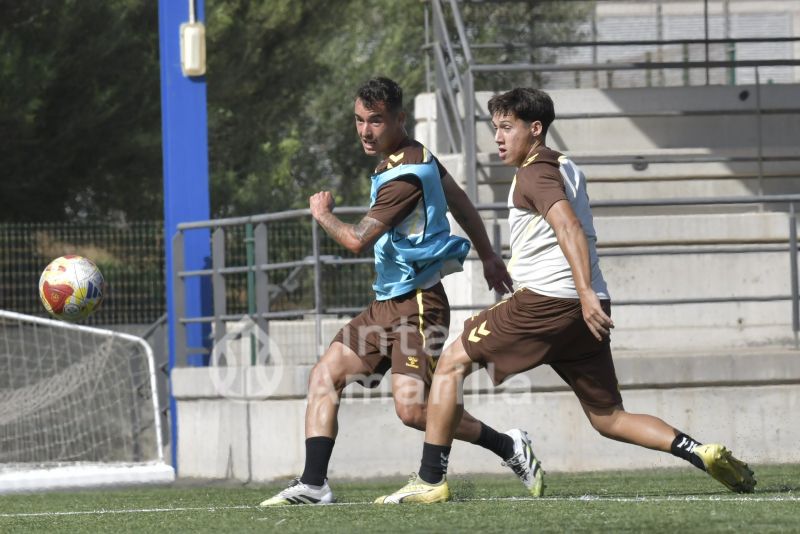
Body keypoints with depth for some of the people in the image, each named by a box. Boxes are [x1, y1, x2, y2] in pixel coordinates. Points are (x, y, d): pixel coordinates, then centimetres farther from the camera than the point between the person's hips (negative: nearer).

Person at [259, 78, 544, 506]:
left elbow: (357, 240, -22)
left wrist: (322, 213, -2)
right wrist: (488, 256, 35)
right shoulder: (417, 156, 12)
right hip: (387, 303, 10)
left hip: (417, 305, -10)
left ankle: (508, 447, -2)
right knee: (324, 376, 2)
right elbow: (460, 201, 25)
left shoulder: (404, 176, -20)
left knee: (412, 409, -19)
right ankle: (313, 484, -2)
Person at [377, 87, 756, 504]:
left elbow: (569, 228, -20)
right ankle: (701, 454, -10)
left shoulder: (534, 172, -5)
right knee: (608, 418, 9)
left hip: (546, 299, -9)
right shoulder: (566, 168, 23)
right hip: (586, 311, 9)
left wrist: (585, 293, -31)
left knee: (453, 362, 3)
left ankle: (430, 480, 0)